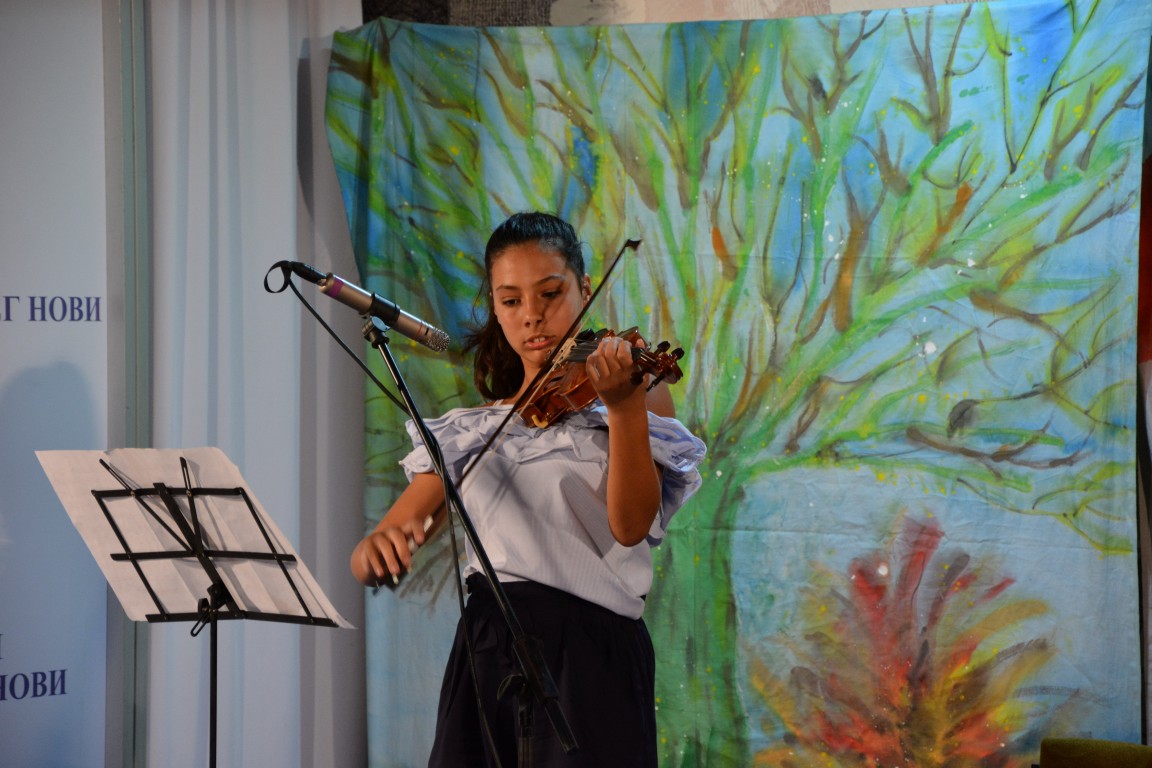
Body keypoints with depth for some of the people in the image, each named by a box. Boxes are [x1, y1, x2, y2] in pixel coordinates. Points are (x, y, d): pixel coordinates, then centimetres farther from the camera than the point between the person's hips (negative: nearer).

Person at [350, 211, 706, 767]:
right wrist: (379, 548, -14)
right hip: (483, 660, 4)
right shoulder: (472, 430, 15)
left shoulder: (642, 396, 5)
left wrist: (625, 407, -26)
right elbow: (366, 564, 9)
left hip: (589, 657, -4)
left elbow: (631, 525, -13)